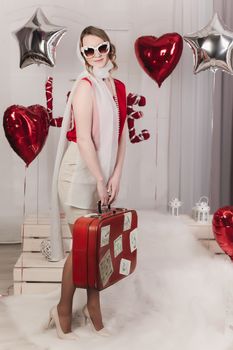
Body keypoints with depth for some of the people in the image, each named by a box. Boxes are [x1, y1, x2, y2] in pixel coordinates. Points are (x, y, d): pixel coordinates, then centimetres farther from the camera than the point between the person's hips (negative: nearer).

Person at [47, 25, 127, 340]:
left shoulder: (118, 87, 9)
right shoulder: (85, 85, -13)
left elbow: (122, 133, 8)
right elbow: (83, 138, -19)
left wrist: (116, 174, -1)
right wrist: (99, 179, -17)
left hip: (104, 171, 7)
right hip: (80, 170, -7)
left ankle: (93, 308, 26)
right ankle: (63, 310, 20)